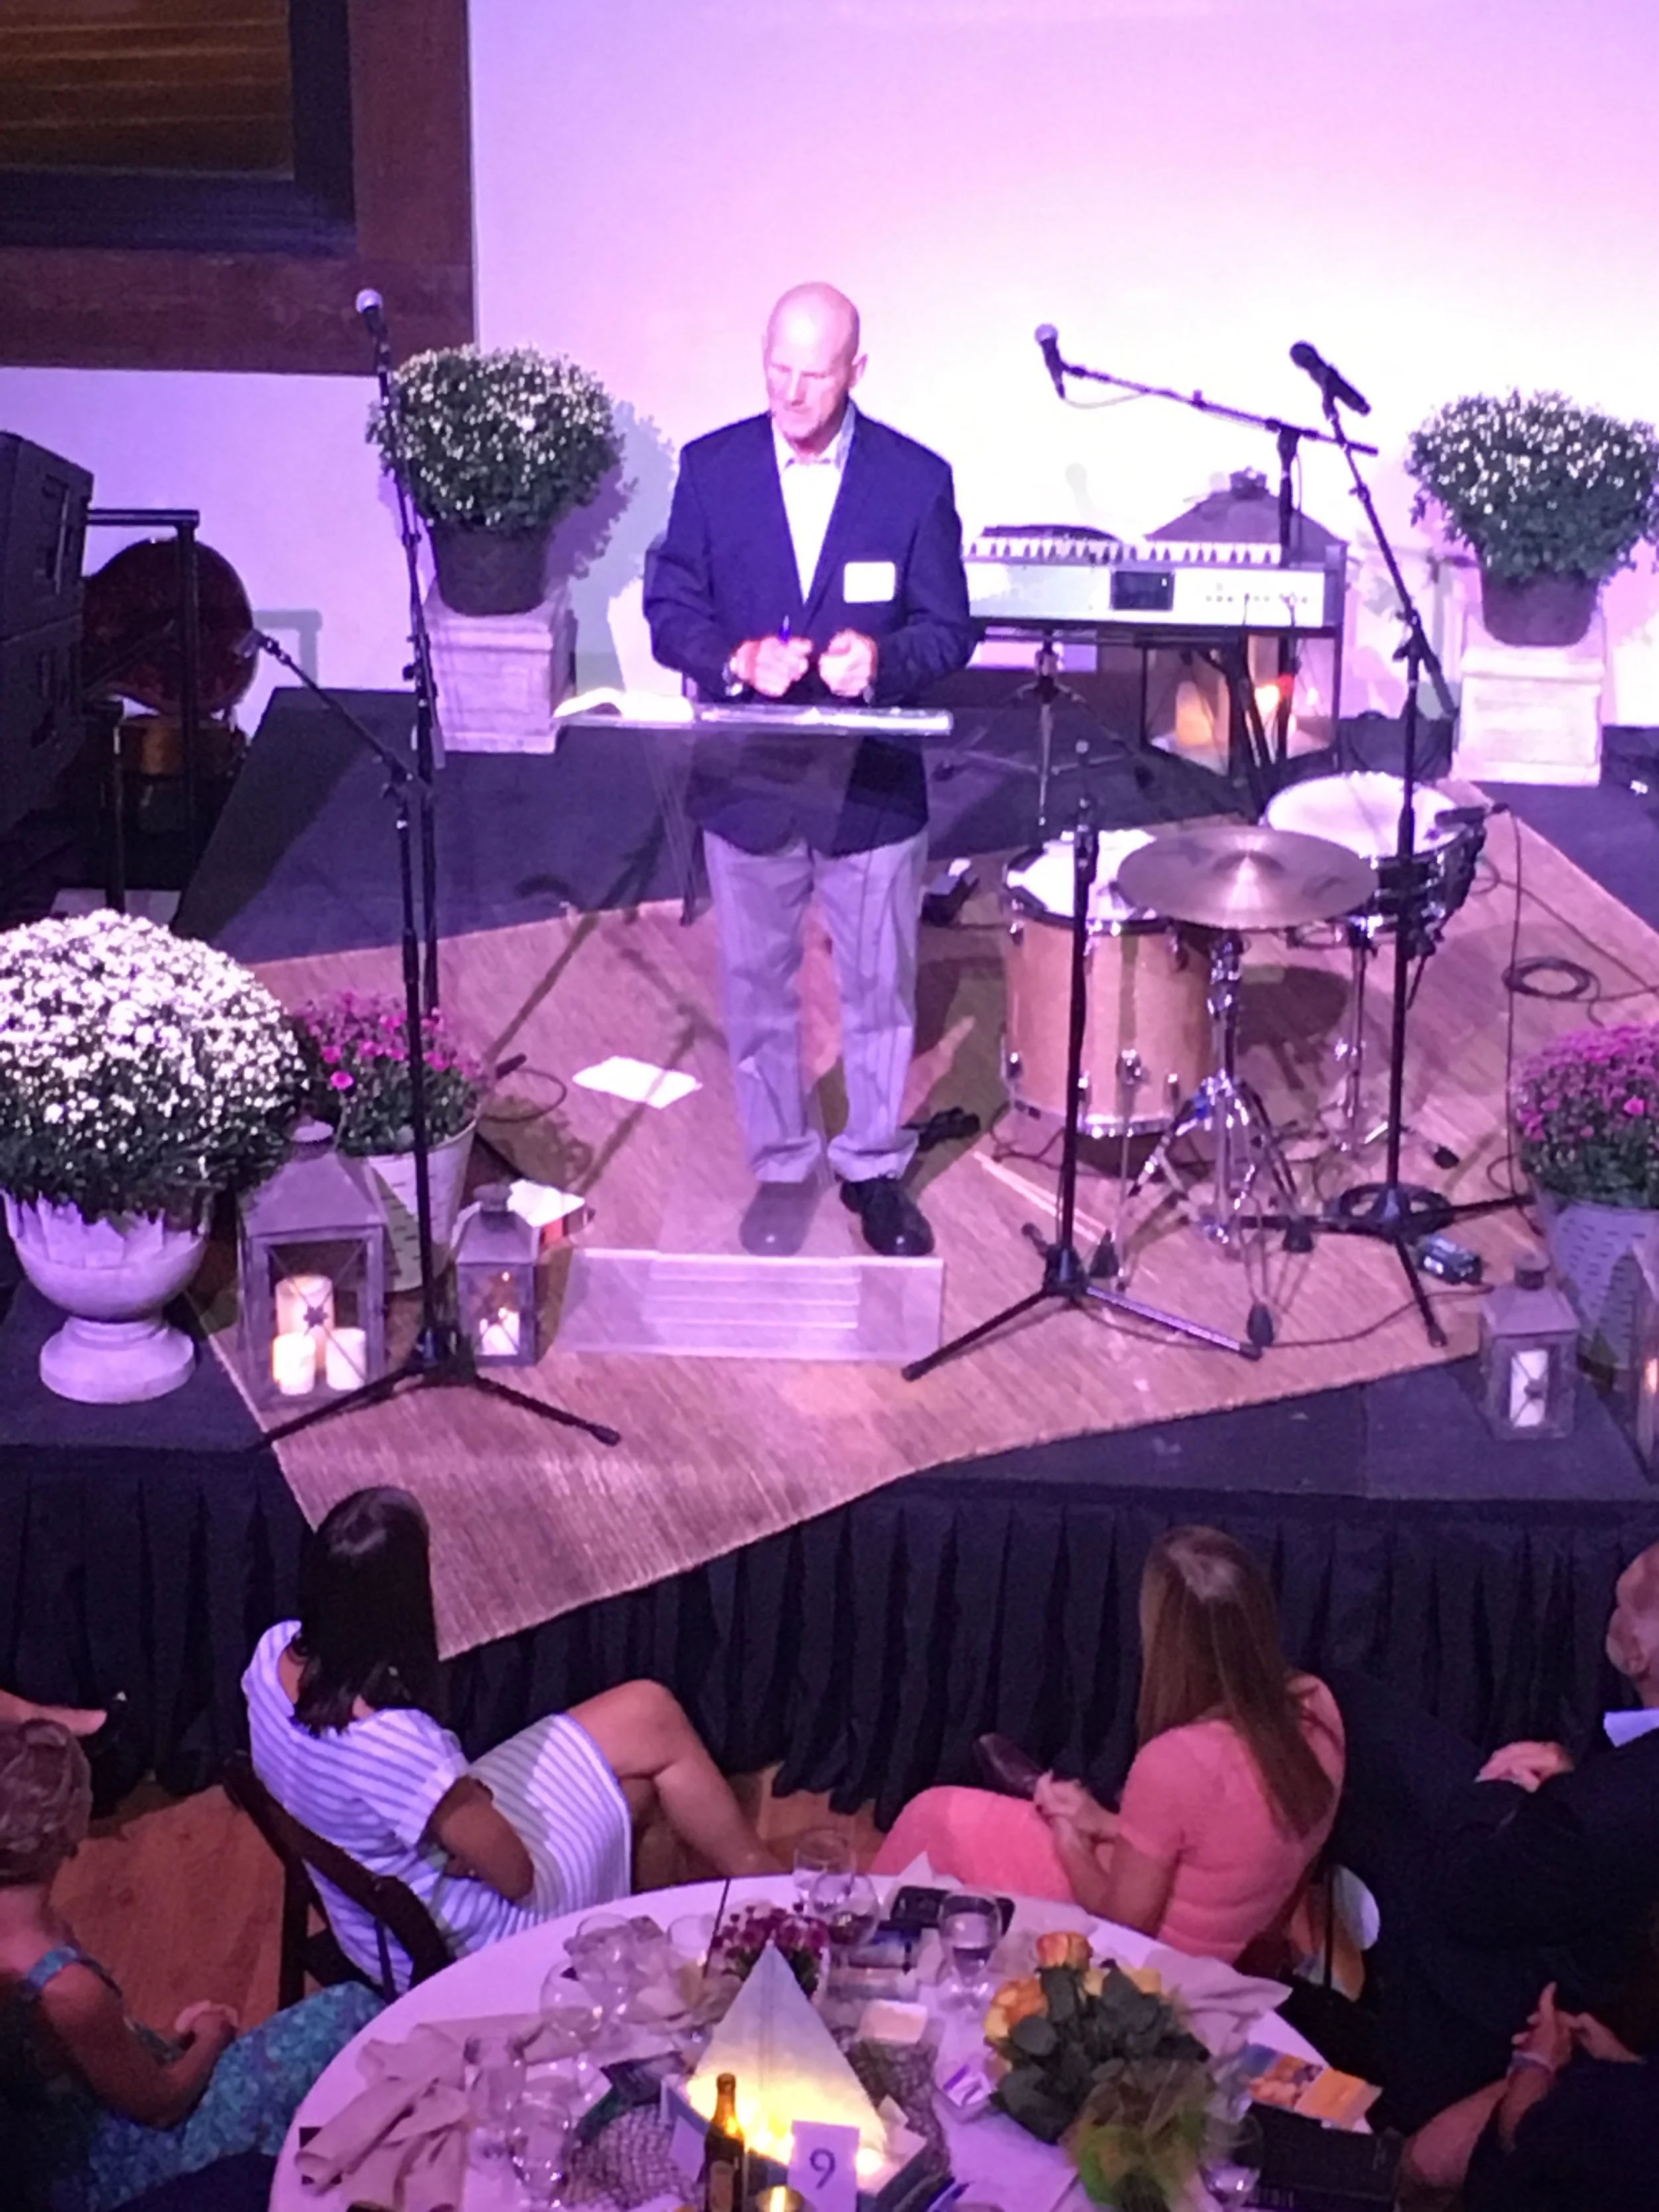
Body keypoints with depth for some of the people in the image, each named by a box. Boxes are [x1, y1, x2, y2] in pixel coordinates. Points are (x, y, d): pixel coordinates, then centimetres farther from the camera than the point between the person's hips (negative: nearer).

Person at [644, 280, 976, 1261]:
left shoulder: (917, 479, -7)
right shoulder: (713, 468, -4)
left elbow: (949, 630, -4)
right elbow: (670, 612, -2)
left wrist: (881, 659, -26)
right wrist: (739, 660, -22)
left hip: (872, 781, -1)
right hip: (747, 778, 1)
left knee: (880, 990, 12)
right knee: (759, 987, 13)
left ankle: (875, 1166, 30)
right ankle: (783, 1166, 31)